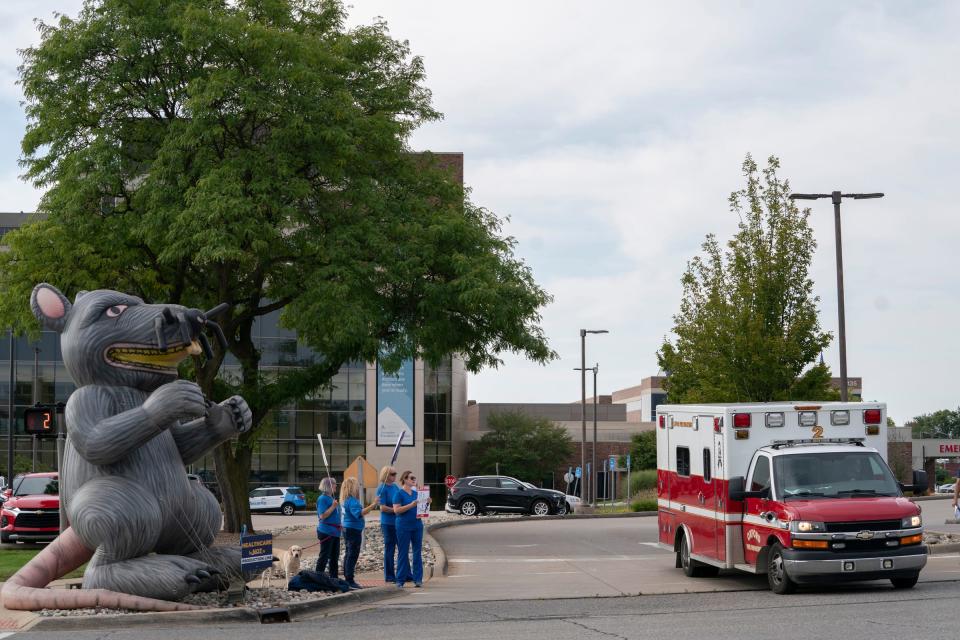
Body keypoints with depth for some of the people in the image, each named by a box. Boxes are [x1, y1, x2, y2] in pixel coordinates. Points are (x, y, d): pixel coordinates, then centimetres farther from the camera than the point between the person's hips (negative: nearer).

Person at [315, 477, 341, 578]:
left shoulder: (331, 498, 15)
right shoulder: (322, 499, -14)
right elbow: (322, 516, -21)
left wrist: (339, 524, 18)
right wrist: (333, 506, -23)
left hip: (335, 531, 9)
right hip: (326, 531, -9)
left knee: (334, 557, 13)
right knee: (324, 556, -7)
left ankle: (334, 578, 21)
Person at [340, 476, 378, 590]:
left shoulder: (346, 500, 12)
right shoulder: (352, 500, -19)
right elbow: (359, 513, -31)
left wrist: (371, 506, 17)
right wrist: (372, 505, -33)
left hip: (348, 529, 10)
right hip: (353, 530, -10)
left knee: (348, 555, 14)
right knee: (352, 555, -8)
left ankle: (347, 579, 20)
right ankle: (349, 581, -8)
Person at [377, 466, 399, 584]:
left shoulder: (395, 486, 11)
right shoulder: (382, 488, -11)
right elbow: (383, 508, -17)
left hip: (398, 522, 7)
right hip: (388, 523, -7)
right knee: (389, 550, 1)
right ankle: (389, 577, 9)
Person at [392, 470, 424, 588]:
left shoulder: (416, 493, 12)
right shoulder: (399, 494, -6)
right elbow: (396, 510, -15)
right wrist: (411, 505, -22)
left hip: (417, 525, 6)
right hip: (404, 526, -5)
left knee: (417, 552, 4)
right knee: (403, 553, 1)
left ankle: (418, 578, 9)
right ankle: (400, 580, 7)